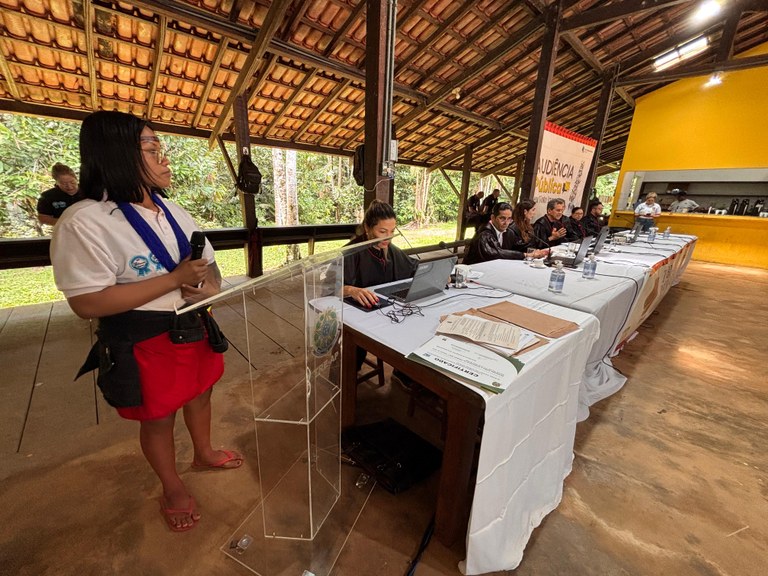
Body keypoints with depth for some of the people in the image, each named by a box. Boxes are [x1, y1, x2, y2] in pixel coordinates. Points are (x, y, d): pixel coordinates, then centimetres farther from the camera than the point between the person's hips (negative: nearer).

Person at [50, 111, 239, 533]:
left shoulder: (173, 210, 4)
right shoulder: (84, 222, -19)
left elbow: (208, 262, 9)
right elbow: (87, 303, -24)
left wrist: (211, 287, -15)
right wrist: (175, 280, -27)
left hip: (193, 327, 7)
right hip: (142, 342, -6)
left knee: (200, 393, 24)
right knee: (158, 419, 15)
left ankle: (204, 454, 53)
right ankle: (172, 488, 43)